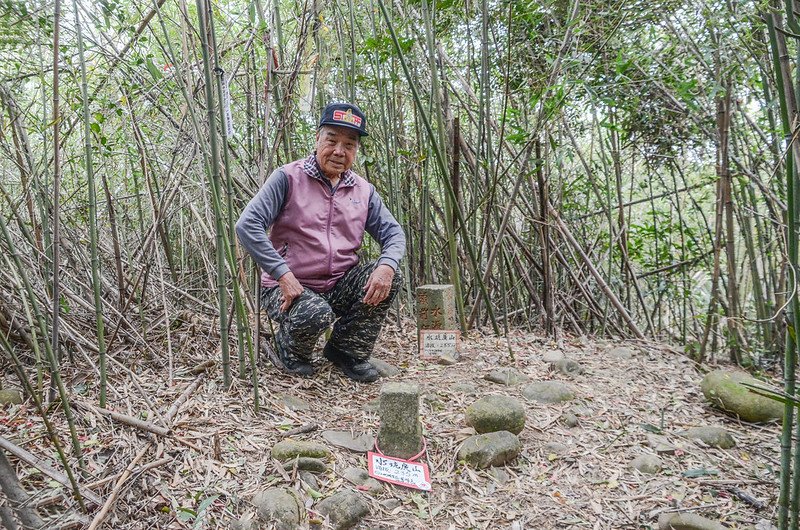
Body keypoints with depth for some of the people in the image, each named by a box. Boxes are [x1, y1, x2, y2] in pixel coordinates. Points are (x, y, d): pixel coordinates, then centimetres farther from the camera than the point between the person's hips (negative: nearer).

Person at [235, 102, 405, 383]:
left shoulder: (363, 190, 6)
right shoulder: (288, 178, -9)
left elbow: (393, 232, 5)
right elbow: (247, 225, -17)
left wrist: (387, 265, -18)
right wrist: (283, 275, -25)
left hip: (339, 287, 5)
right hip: (289, 288, -4)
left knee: (386, 277, -19)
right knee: (316, 314, -35)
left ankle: (348, 351, 3)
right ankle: (288, 352, 4)